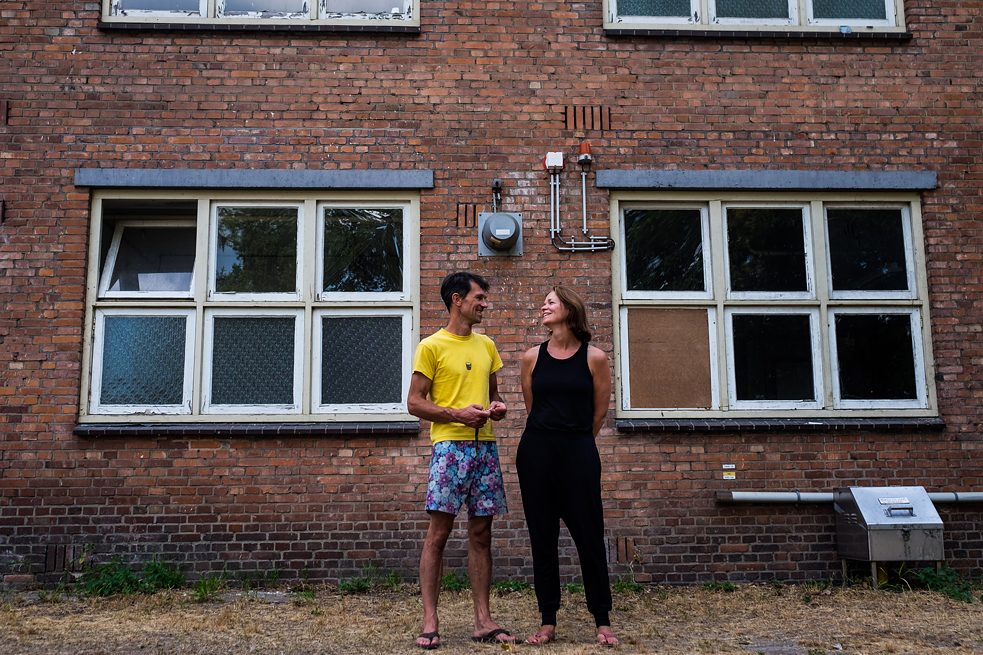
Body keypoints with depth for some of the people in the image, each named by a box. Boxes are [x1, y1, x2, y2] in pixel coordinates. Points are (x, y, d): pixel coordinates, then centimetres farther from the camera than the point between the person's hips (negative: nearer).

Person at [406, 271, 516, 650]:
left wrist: (497, 406, 2)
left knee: (481, 534, 7)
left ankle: (483, 621, 13)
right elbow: (414, 402, -4)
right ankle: (430, 621, 4)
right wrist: (457, 414, -16)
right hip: (450, 446, -5)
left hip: (485, 446, 5)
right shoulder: (431, 346, -1)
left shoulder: (487, 346, 16)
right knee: (438, 533, -4)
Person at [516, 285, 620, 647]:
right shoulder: (532, 357, 5)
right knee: (542, 536, 6)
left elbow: (599, 413, 5)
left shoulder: (595, 358, -2)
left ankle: (602, 621, 15)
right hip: (536, 451, 3)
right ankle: (548, 621, 17)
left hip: (578, 452, -2)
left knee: (588, 535, 2)